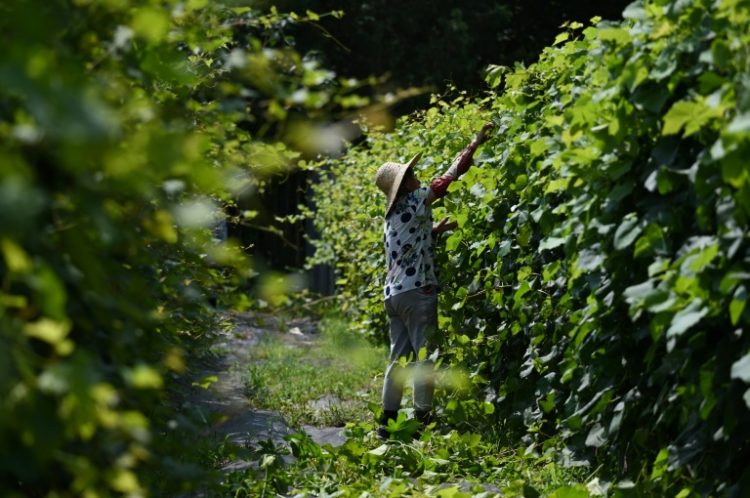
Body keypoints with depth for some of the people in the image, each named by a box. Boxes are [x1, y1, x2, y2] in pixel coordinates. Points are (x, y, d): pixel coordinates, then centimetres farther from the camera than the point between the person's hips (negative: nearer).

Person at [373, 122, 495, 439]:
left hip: (393, 292, 8)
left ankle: (387, 419, 9)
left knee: (399, 357, 10)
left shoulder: (393, 216, 16)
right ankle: (423, 418, -8)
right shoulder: (415, 202, -7)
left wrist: (436, 230, 20)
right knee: (424, 356, -6)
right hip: (416, 291, -8)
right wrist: (474, 145, -2)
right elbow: (448, 177, -7)